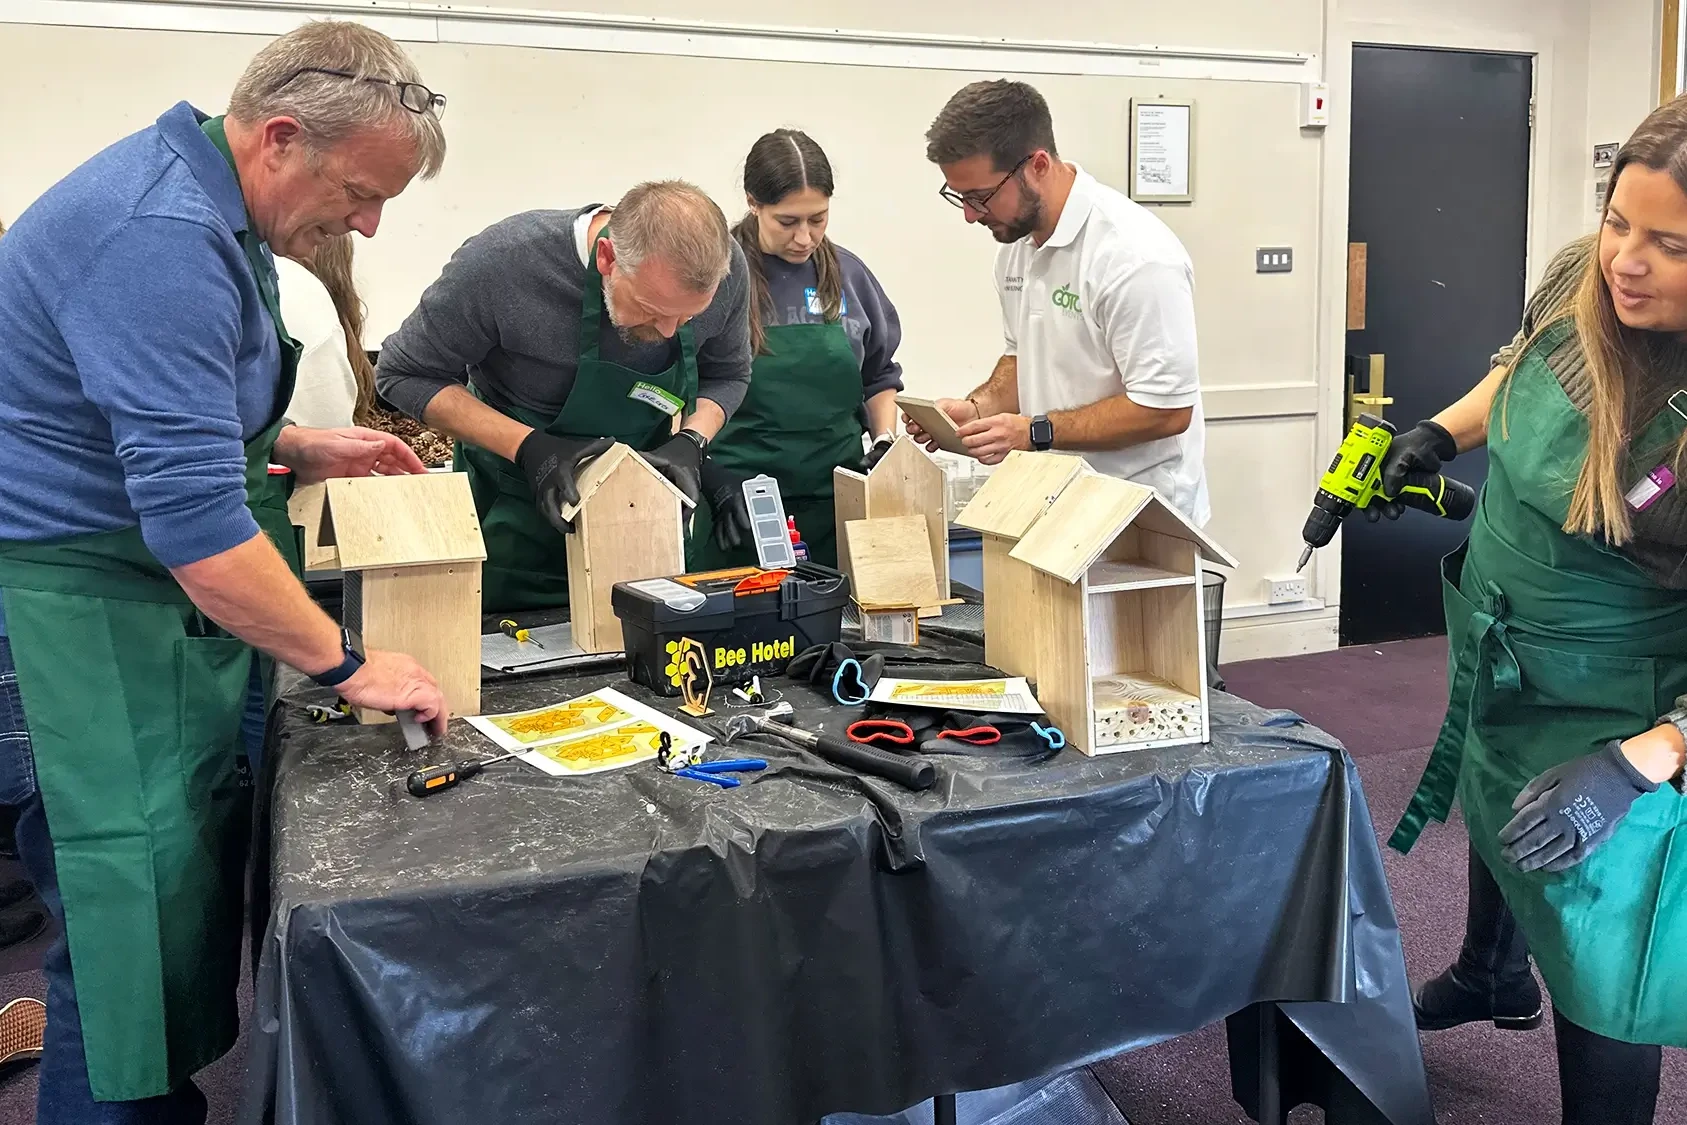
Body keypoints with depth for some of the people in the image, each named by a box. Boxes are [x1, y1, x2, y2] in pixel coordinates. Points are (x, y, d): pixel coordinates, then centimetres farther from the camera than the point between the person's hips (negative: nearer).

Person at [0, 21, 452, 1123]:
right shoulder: (159, 242, -23)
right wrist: (348, 664, -19)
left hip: (158, 593, 10)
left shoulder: (200, 205, 11)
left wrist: (296, 448, 13)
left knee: (202, 878, 13)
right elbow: (194, 523, -28)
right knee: (142, 924, -6)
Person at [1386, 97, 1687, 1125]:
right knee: (1495, 818, 32)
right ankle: (1492, 976, 64)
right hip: (1495, 649, 8)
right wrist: (1441, 434, -3)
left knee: (1596, 977, 4)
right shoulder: (1583, 281, -15)